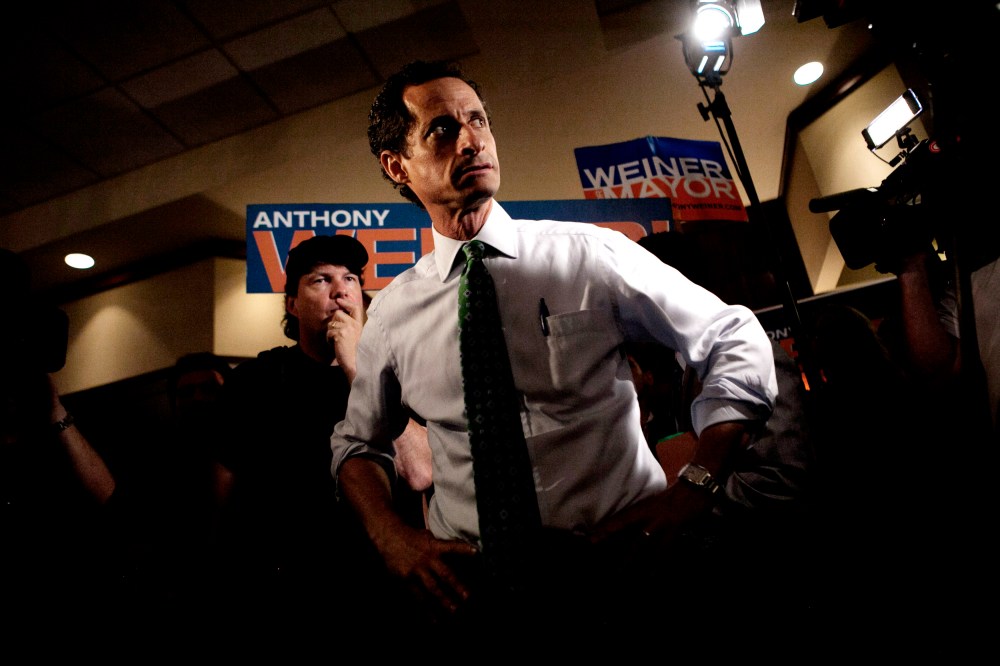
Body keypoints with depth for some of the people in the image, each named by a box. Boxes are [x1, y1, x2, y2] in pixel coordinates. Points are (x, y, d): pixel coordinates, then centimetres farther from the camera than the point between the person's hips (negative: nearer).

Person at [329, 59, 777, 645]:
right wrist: (393, 536, -6)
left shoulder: (591, 254, -5)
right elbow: (358, 443, 13)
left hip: (618, 567, -1)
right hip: (471, 589, 2)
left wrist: (693, 491, -11)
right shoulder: (393, 311, 1)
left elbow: (738, 342, 0)